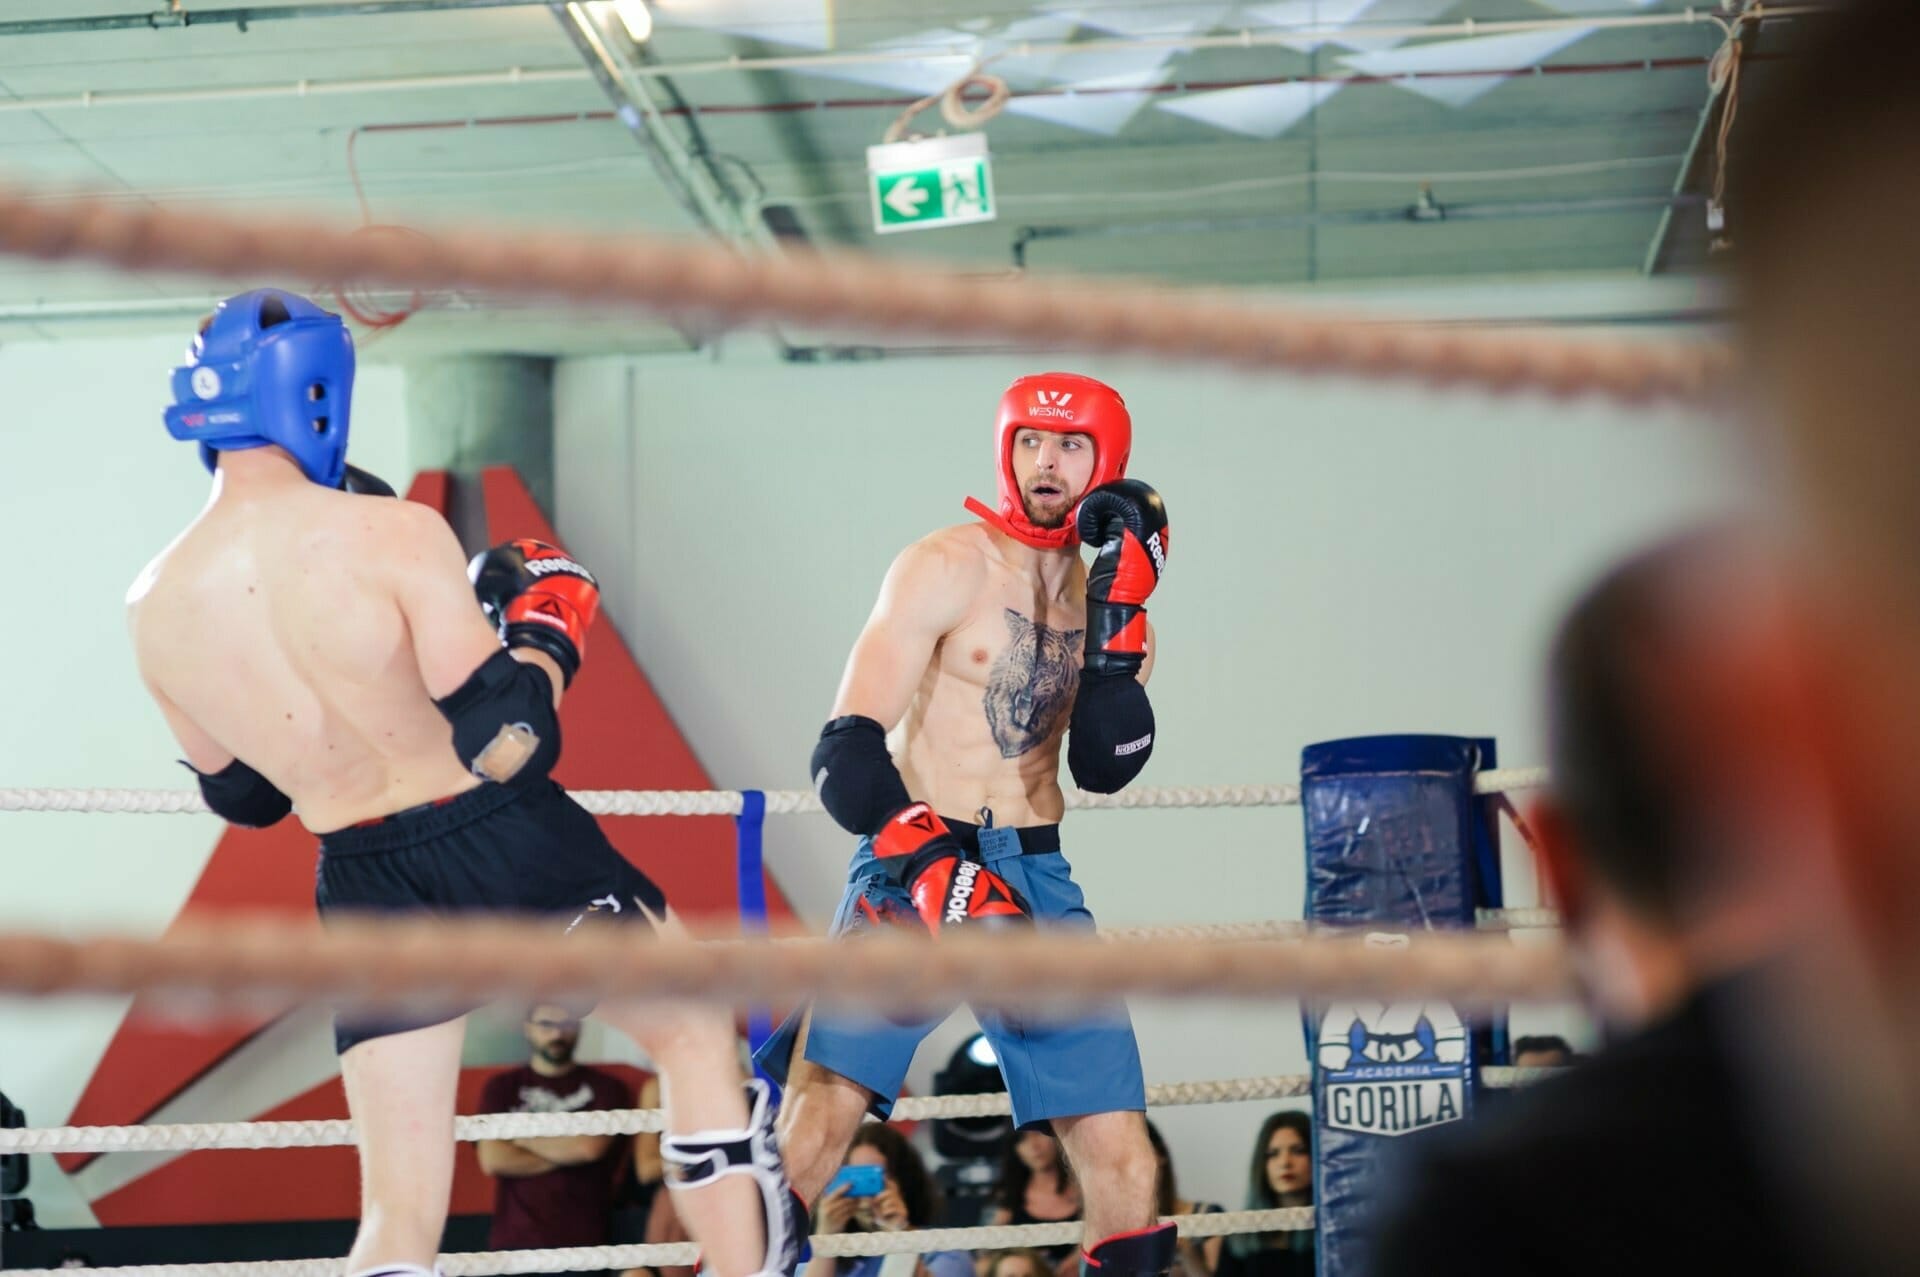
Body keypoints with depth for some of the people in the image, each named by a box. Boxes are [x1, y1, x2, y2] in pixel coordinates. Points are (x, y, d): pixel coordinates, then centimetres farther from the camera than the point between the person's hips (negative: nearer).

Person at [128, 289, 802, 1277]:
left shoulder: (154, 607, -3)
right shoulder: (392, 534, -20)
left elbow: (241, 796, 10)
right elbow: (513, 744, -22)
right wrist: (546, 632, -4)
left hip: (368, 890, 4)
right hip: (506, 846, -4)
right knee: (698, 1040, 20)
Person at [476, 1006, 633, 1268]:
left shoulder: (605, 1088, 9)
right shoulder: (502, 1088, 13)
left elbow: (591, 1145, -10)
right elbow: (492, 1159, -3)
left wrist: (523, 1138, 2)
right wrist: (567, 1152, -3)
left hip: (582, 1244, -1)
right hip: (514, 1243, 1)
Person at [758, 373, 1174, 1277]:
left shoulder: (1103, 586, 11)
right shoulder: (947, 566, -4)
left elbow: (1106, 767, -1)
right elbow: (847, 752, -12)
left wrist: (1119, 612, -9)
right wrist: (936, 870, -25)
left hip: (1036, 875, 4)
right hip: (911, 863, -4)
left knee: (1123, 1159, -1)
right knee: (814, 1122, -19)